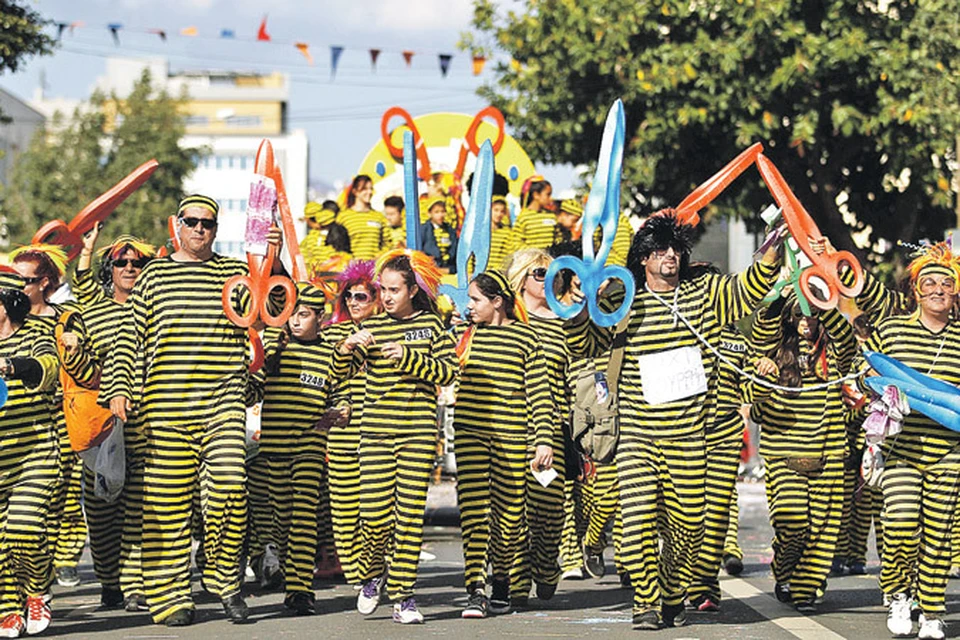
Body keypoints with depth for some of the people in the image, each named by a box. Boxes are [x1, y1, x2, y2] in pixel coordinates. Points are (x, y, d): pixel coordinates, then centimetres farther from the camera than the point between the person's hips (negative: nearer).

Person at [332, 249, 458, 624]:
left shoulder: (430, 325, 5)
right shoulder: (372, 328, 8)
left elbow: (448, 372, -3)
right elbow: (340, 373, 8)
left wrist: (409, 357, -14)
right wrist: (347, 347, -12)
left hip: (418, 432, -1)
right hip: (376, 433, 1)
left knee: (410, 514, -3)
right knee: (375, 514, -7)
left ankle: (403, 596, 4)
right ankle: (372, 573, 22)